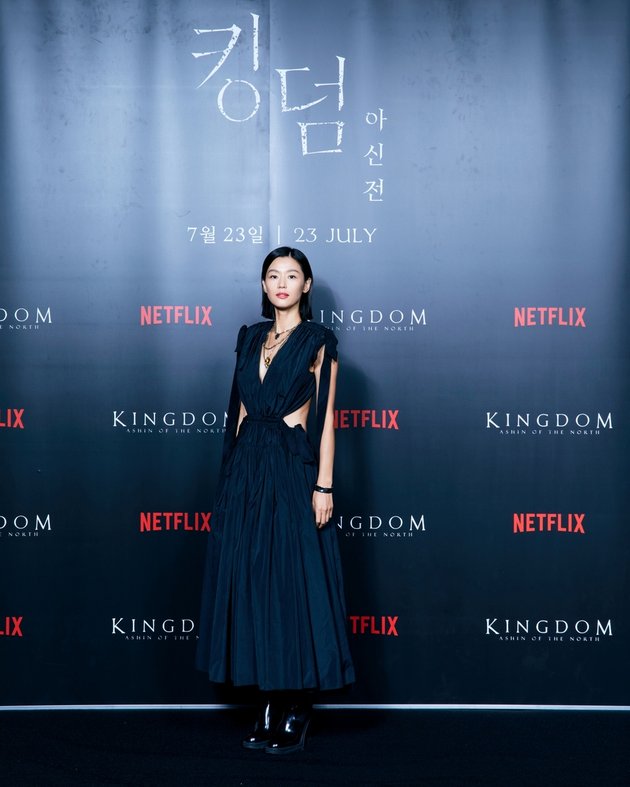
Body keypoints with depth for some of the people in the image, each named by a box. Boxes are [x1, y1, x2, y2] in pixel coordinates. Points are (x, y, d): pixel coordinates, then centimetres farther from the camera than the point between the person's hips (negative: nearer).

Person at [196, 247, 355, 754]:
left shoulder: (318, 342, -1)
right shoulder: (251, 338, 14)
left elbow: (326, 417, -5)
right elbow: (242, 409, 15)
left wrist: (324, 485, -12)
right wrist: (234, 473, 11)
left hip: (292, 469, -5)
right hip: (246, 468, 6)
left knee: (294, 582, -3)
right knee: (250, 581, 6)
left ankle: (296, 712, 9)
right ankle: (269, 705, 18)